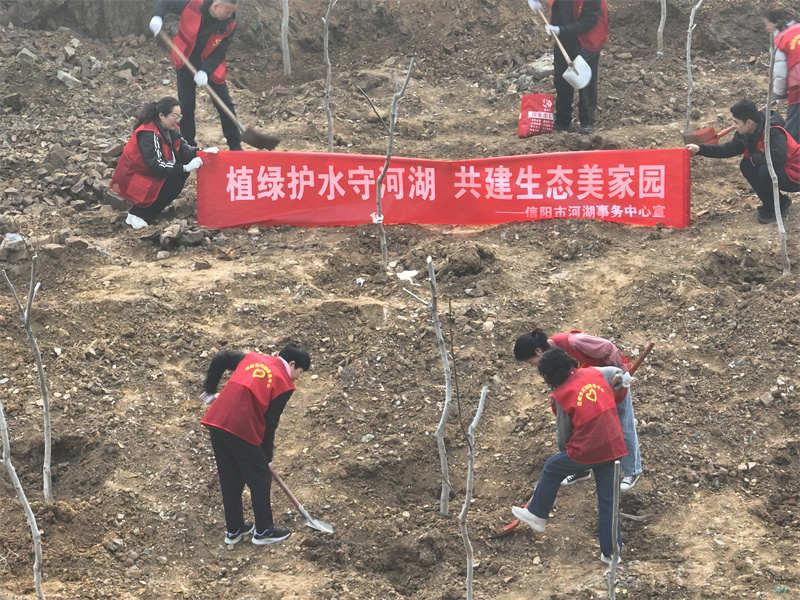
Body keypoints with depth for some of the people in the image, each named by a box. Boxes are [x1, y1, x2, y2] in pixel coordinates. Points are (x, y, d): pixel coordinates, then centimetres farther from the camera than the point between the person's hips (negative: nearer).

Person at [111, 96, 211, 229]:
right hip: (131, 179, -9)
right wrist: (186, 168, -37)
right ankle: (138, 215, -12)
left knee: (181, 171, -4)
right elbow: (157, 166, -33)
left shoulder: (168, 129, -2)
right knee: (175, 181, -21)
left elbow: (182, 149, 3)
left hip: (149, 173, 9)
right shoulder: (148, 134, -28)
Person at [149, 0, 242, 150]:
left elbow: (220, 52, -16)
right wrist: (158, 16, -29)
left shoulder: (230, 24, -18)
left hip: (211, 66, 1)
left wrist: (206, 71, -30)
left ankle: (235, 145, 11)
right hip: (186, 63, 0)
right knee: (186, 106, 4)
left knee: (226, 105, -1)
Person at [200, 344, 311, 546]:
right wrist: (267, 455, 10)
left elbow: (219, 359, 13)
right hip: (242, 431, -7)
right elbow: (271, 422, -1)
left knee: (230, 479, 20)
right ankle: (263, 531, 23)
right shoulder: (284, 384, 0)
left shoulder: (253, 358, 16)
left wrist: (210, 392, 23)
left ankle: (233, 529, 31)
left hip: (216, 421, 7)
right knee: (260, 479, 12)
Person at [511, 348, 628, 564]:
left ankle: (537, 515, 36)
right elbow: (619, 374, 20)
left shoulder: (561, 396, -9)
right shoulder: (594, 373, 3)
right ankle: (611, 552, 17)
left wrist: (563, 449, 21)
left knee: (552, 469, 22)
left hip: (586, 452, -5)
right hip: (611, 447, 5)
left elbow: (563, 433, 4)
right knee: (607, 499, 13)